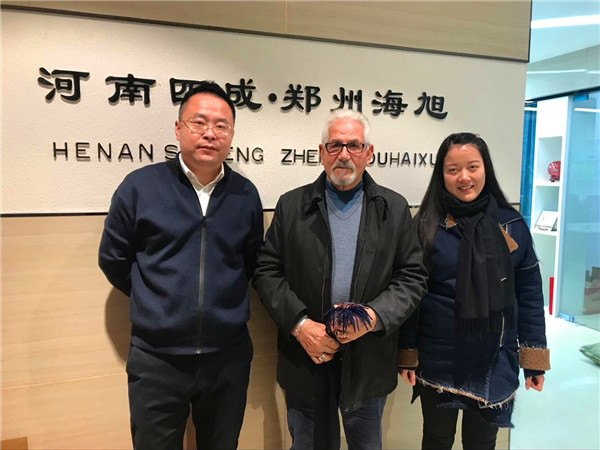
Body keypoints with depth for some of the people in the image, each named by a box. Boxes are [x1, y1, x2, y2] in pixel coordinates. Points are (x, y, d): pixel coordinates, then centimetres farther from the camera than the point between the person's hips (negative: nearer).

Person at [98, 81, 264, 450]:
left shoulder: (246, 194, 0)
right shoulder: (140, 186, -6)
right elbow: (113, 260, 3)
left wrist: (225, 300, 8)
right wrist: (156, 301, 7)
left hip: (229, 356, 2)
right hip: (156, 359, -1)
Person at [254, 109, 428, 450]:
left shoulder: (394, 208, 1)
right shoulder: (291, 205, 0)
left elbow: (413, 277, -1)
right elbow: (267, 272, -2)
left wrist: (374, 315, -17)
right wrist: (299, 324, -13)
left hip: (368, 362, 1)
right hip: (305, 357, 0)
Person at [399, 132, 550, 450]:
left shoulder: (511, 224, -3)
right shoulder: (426, 225, -8)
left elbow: (529, 294, 1)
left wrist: (535, 357, 0)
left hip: (494, 362, 2)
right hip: (437, 362, -1)